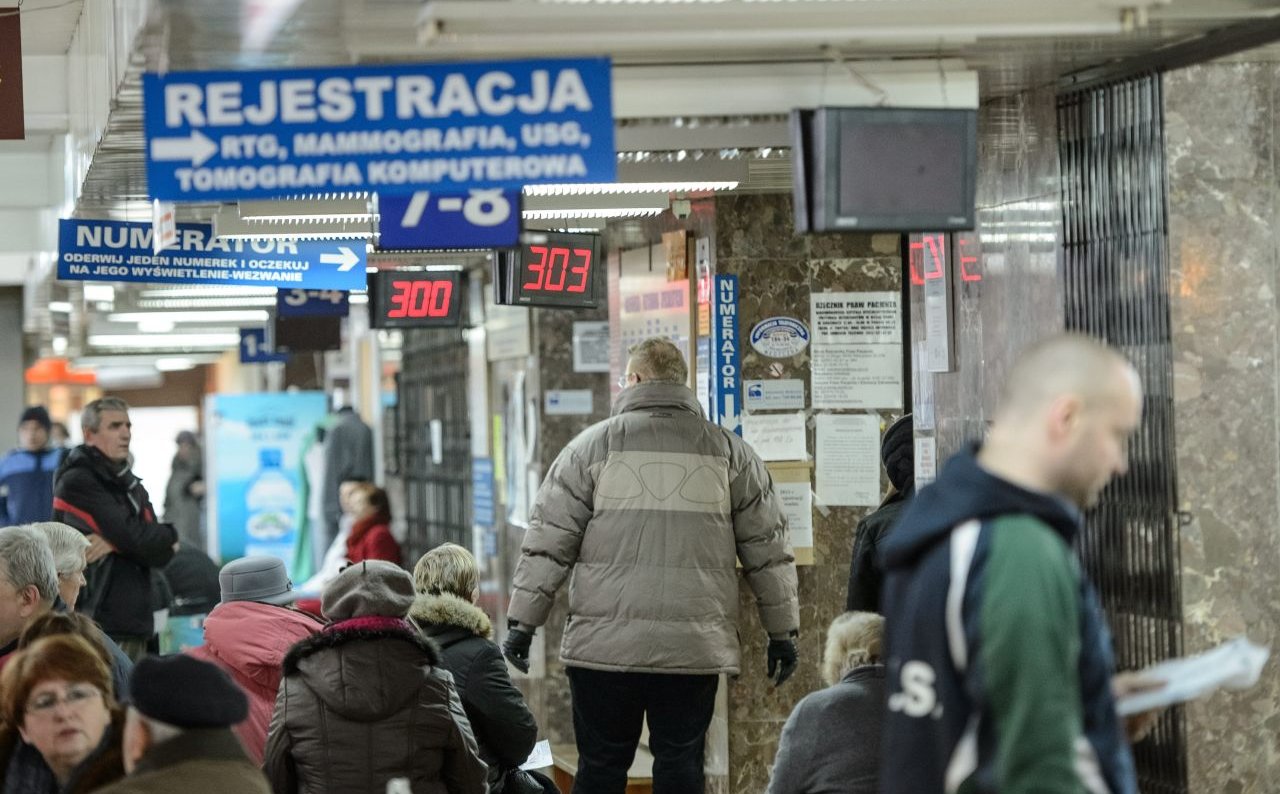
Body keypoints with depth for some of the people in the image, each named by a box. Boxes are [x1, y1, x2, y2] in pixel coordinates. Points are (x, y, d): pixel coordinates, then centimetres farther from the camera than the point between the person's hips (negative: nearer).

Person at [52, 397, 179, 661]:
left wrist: (115, 542, -11)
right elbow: (135, 539, -15)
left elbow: (162, 553, 6)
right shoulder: (77, 483, -8)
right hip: (97, 625, -8)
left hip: (135, 623, 8)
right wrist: (169, 535, 4)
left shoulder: (131, 485, 17)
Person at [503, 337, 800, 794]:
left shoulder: (593, 445, 2)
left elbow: (548, 544, 0)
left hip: (604, 647, -1)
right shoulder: (730, 452, 8)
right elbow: (768, 552, 10)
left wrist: (522, 622, 6)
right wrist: (783, 631, 17)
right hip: (695, 648, 1)